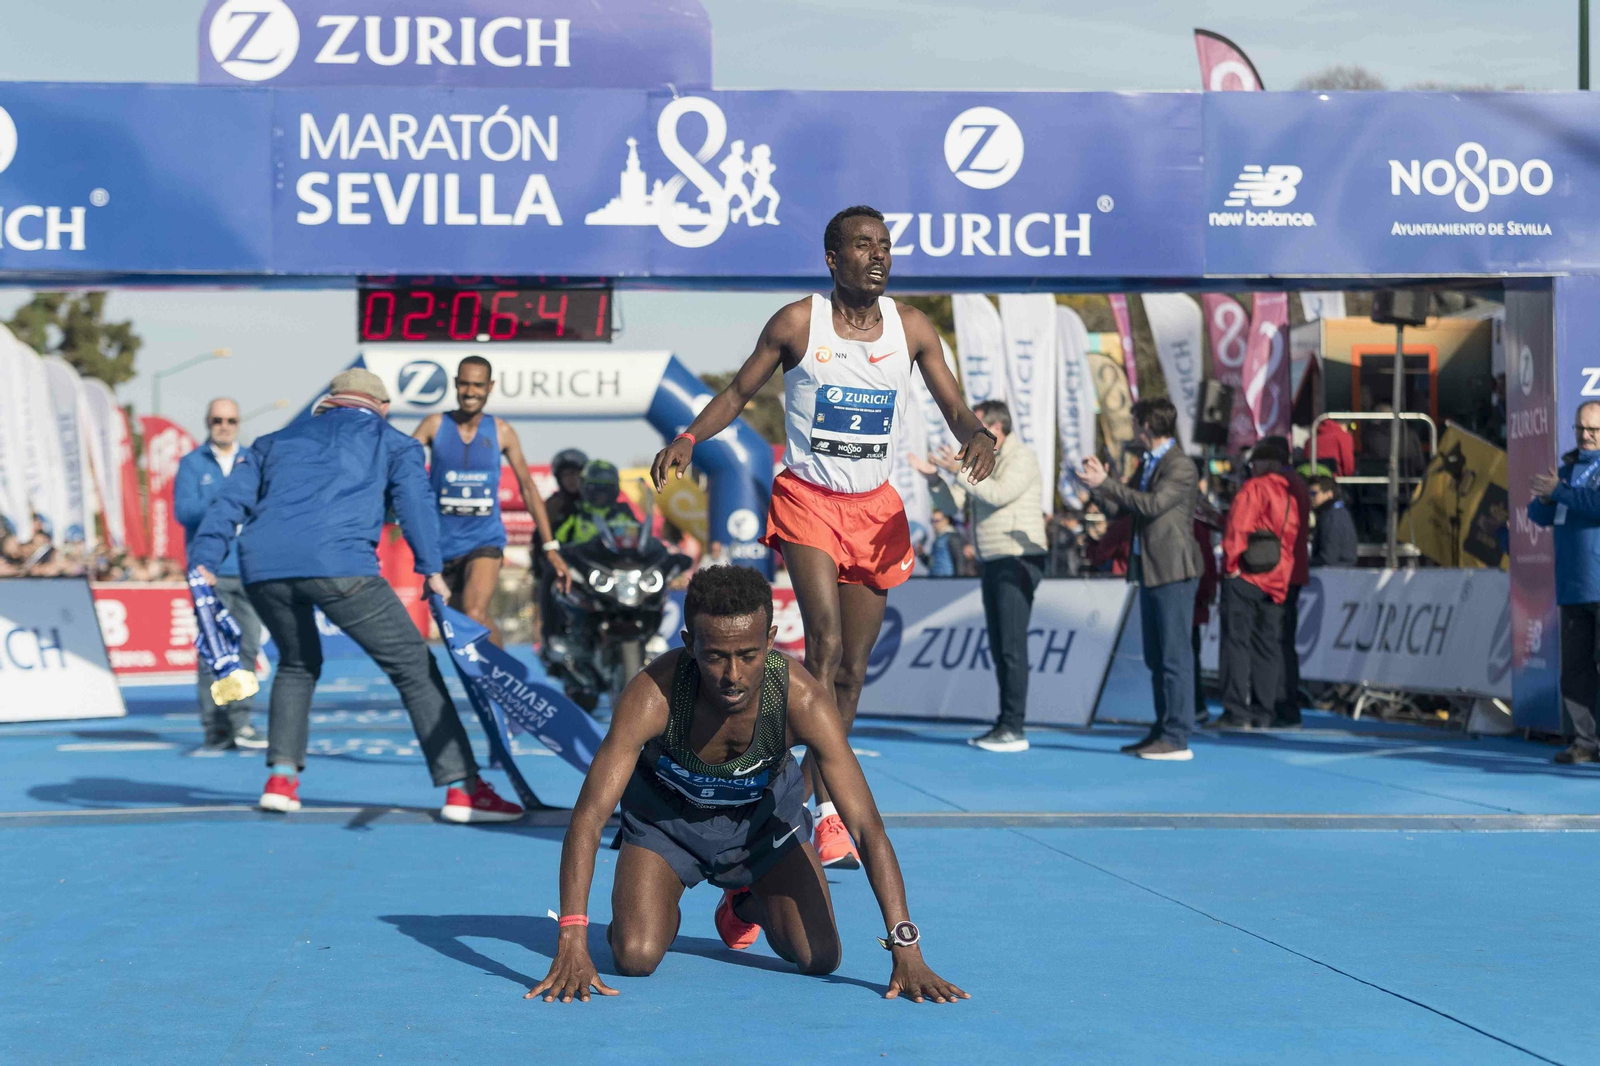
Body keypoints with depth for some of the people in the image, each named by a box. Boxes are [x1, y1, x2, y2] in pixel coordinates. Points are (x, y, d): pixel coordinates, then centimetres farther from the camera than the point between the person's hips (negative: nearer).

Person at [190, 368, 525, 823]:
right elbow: (415, 500, 6)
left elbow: (232, 499, 21)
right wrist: (431, 568, 0)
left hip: (262, 568, 4)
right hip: (338, 564, -4)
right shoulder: (393, 443, 24)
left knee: (299, 663, 30)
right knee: (414, 665, 3)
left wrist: (204, 560, 15)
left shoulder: (277, 440, 33)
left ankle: (282, 777, 17)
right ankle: (462, 788, -4)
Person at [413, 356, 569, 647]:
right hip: (443, 543, 1)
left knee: (474, 615, -25)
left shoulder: (501, 432, 0)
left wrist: (550, 548, 4)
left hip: (486, 539, -1)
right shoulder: (435, 425, -2)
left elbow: (528, 487, 6)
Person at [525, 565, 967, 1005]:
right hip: (666, 814, -1)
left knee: (819, 958, -8)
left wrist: (906, 951, -39)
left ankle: (746, 903, 25)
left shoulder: (804, 700, -35)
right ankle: (662, 909, 18)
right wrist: (571, 943, -49)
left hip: (765, 811, 1)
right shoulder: (653, 694, -38)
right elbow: (588, 817, -38)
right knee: (635, 958, -19)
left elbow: (867, 826, -33)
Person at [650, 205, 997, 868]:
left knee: (852, 668, 8)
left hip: (876, 508, 4)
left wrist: (977, 437, -19)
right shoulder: (797, 323, -7)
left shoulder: (911, 328, 1)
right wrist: (689, 438, -15)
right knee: (825, 643, -22)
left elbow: (954, 407, 4)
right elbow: (739, 393, 2)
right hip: (808, 498, -4)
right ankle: (828, 811, -22)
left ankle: (805, 797, 24)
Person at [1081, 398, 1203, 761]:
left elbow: (1153, 504, -23)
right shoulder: (1147, 464, 18)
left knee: (1175, 656, -8)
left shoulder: (1181, 467, -11)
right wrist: (1097, 485, 2)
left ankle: (1177, 739, -8)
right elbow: (1116, 507, 20)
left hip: (1173, 572, -10)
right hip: (1151, 571, 10)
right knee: (1156, 658, 12)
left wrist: (1106, 482, -20)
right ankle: (1162, 732, 17)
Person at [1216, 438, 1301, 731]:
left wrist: (1232, 564, -7)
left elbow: (1238, 528, -13)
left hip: (1245, 577, -5)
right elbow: (1298, 538, 14)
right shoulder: (1295, 494, 11)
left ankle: (1237, 712, -7)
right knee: (1268, 646, 9)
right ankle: (1264, 714, 8)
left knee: (1237, 641, -2)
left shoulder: (1254, 488, -5)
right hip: (1277, 582, 5)